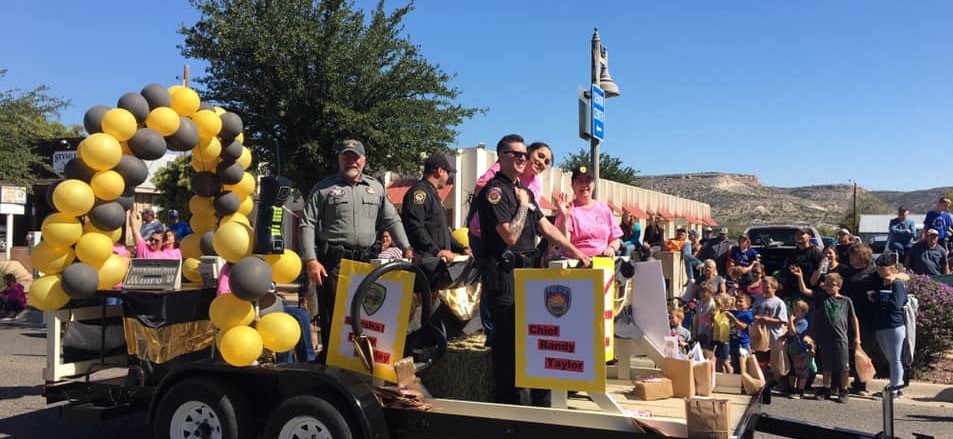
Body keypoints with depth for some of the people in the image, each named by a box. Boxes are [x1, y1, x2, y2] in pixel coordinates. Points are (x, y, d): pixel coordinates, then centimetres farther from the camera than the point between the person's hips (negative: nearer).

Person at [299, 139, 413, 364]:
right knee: (332, 315, -3)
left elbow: (392, 220, 17)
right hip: (333, 261, -3)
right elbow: (307, 225, 0)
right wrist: (311, 260, -9)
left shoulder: (376, 188, 16)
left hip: (366, 261, 3)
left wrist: (406, 248, 6)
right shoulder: (323, 188, 6)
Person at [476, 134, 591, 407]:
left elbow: (545, 226, 18)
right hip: (504, 274, -9)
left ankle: (541, 399, 25)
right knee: (507, 338, -3)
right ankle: (507, 402, 8)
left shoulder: (524, 191, 17)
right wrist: (523, 205, -7)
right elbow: (510, 235, -18)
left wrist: (574, 251, 14)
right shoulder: (495, 190, -11)